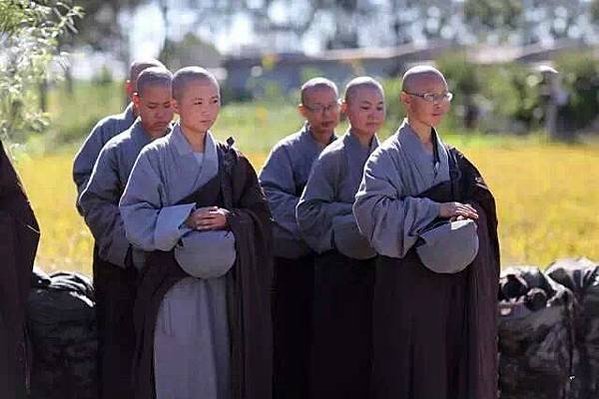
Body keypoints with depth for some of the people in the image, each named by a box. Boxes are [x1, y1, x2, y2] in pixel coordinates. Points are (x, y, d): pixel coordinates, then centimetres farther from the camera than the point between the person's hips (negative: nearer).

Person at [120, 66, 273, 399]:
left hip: (223, 287, 3)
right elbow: (135, 219, -8)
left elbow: (260, 215, 8)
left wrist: (229, 219, -12)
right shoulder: (156, 157, -1)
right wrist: (186, 218, -20)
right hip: (173, 288, -3)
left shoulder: (231, 161, 10)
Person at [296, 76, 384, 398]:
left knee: (374, 356, 5)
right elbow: (308, 212, -10)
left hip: (378, 268, 4)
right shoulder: (333, 158, -5)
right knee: (339, 357, -1)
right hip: (341, 271, -4)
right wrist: (356, 212, -16)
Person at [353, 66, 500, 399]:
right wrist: (436, 209, -20)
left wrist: (466, 210, -10)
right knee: (413, 372, -5)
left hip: (451, 284, 6)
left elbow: (480, 203, 14)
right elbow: (371, 206, -20)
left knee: (454, 368, 5)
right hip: (408, 282, -6)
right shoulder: (390, 156, -6)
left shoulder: (450, 157, 14)